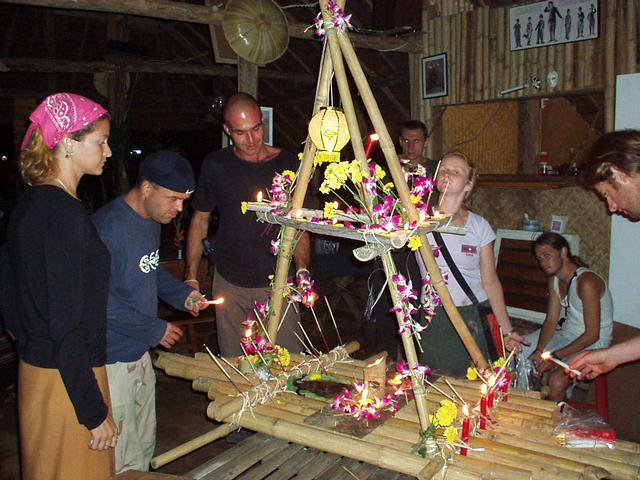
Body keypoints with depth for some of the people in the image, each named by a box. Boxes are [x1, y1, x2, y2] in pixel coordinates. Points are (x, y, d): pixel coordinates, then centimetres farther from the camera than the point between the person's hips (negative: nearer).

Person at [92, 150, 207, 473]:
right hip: (111, 361, -9)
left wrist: (182, 294, 5)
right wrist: (155, 329, -16)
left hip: (139, 354, 9)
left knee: (144, 444, 22)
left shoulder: (152, 220, 7)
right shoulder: (108, 228, -23)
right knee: (117, 459, 5)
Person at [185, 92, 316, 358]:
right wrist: (191, 278, 5)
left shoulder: (288, 165, -4)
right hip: (229, 284, 2)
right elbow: (200, 220, 9)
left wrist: (302, 271, -18)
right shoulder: (215, 165, 0)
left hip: (278, 284, -1)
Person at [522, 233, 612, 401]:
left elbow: (592, 335, -24)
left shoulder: (587, 282, -24)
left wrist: (555, 356, -24)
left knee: (556, 381, -31)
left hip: (591, 344, -8)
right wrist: (539, 351, -13)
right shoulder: (554, 280, 3)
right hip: (565, 334, 8)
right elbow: (551, 320, 2)